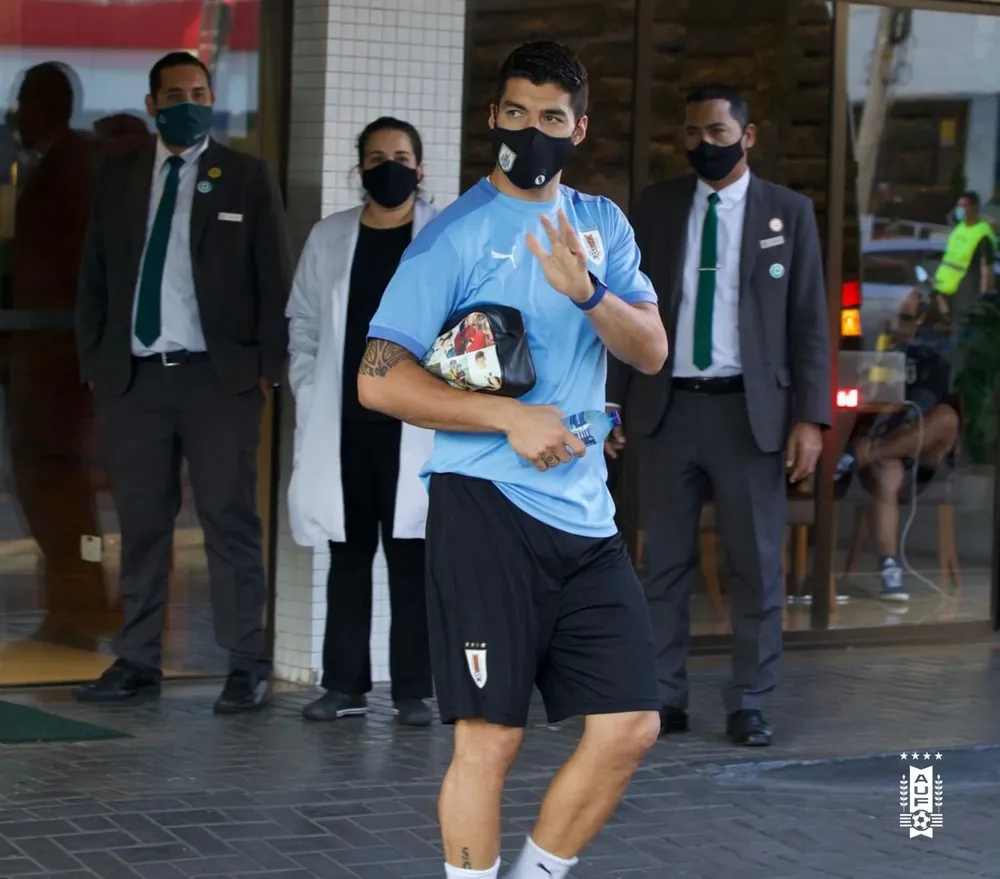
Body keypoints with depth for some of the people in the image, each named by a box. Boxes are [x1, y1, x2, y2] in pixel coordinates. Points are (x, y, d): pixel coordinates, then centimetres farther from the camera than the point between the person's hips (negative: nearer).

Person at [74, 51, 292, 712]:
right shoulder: (118, 179, 13)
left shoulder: (248, 178, 5)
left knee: (231, 521, -3)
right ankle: (138, 662, 11)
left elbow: (275, 281, 2)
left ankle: (247, 665, -1)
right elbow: (94, 280, 14)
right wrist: (94, 364, 7)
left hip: (219, 378, -3)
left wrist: (269, 369, -5)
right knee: (141, 523, 5)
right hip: (133, 378, 3)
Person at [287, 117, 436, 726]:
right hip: (343, 424, 3)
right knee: (348, 554, 6)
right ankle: (345, 685, 11)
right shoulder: (329, 238, 11)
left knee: (411, 556, -1)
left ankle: (415, 690, 3)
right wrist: (309, 395, 4)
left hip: (416, 425, -3)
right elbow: (304, 323, 13)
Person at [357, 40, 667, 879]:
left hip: (585, 515, 6)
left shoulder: (602, 224, 13)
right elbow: (379, 378, -10)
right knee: (491, 736, -7)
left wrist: (588, 291, -16)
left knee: (629, 728, 5)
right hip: (486, 504, -6)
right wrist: (510, 418, -17)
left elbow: (653, 351, 3)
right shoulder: (455, 233, -4)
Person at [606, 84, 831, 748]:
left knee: (758, 566, 1)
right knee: (666, 563, 5)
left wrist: (810, 417, -7)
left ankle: (750, 706, 8)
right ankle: (665, 700, 10)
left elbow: (810, 323, 1)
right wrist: (610, 401, 4)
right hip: (669, 408, 2)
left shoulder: (789, 213, 3)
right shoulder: (655, 208, 8)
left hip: (750, 411, -1)